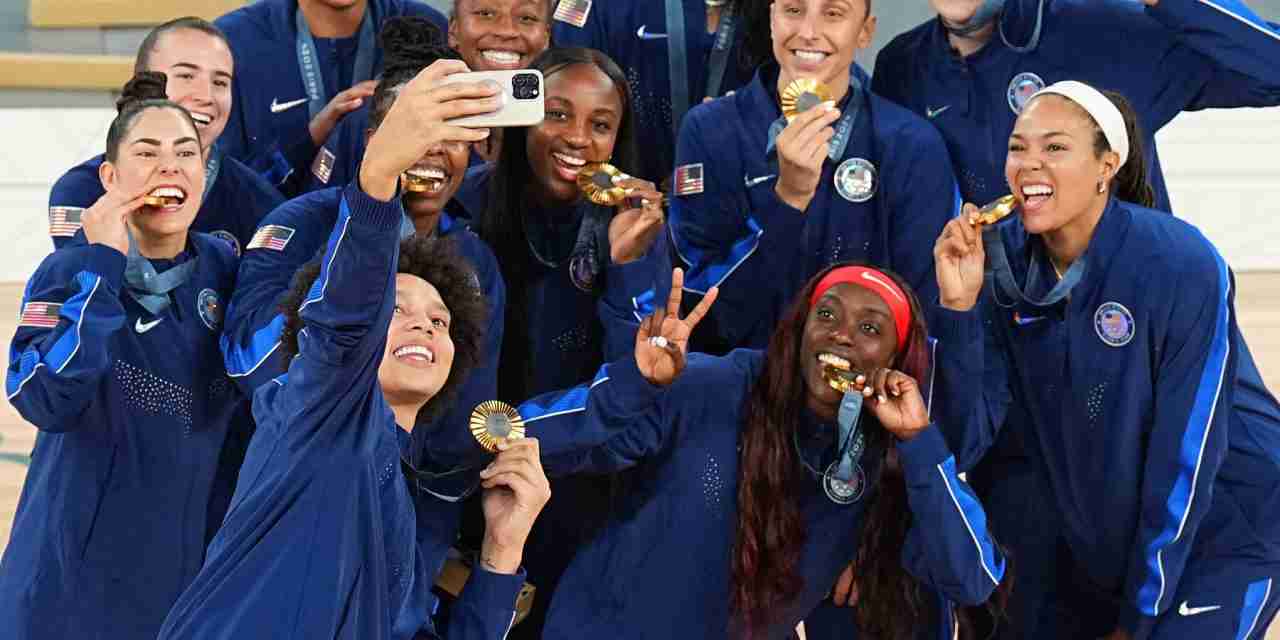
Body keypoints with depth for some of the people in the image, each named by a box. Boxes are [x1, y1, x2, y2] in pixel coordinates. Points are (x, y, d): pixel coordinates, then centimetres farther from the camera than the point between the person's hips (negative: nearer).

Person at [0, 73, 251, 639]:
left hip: (196, 562, 4)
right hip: (80, 571, -4)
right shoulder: (70, 271, -10)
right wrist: (104, 262, -25)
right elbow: (46, 402, -27)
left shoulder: (224, 269, 1)